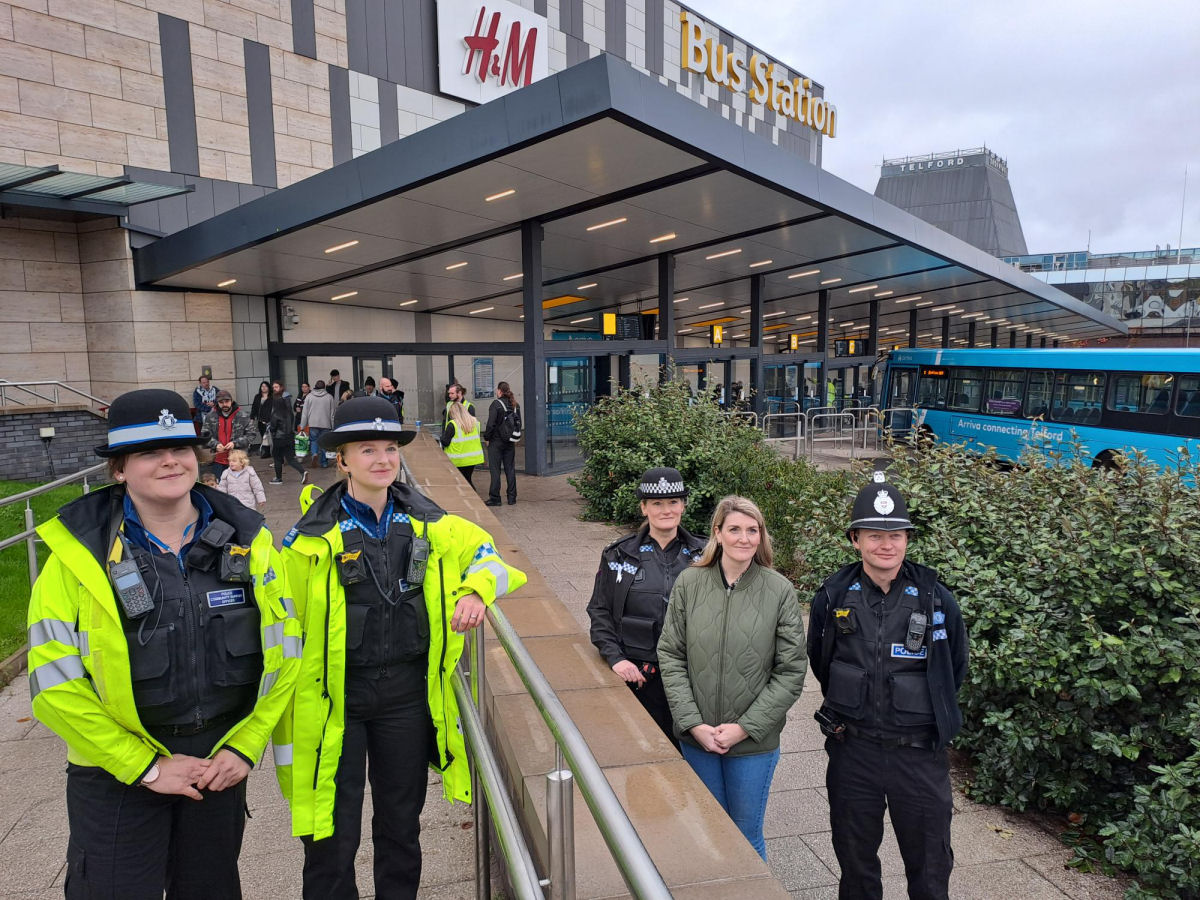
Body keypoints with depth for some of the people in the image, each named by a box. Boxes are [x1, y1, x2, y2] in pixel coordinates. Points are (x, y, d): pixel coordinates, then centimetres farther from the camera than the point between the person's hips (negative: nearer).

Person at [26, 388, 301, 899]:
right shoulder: (80, 553, -11)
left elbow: (285, 651, 0)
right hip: (117, 772, -2)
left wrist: (246, 745, -8)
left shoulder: (248, 541, -5)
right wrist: (147, 766, -13)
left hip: (222, 763, 3)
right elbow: (54, 681, -12)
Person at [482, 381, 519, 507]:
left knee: (495, 470, 1)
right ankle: (512, 497, 13)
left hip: (496, 441, -6)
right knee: (510, 469, 10)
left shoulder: (496, 404, -13)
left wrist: (487, 437, -4)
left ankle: (494, 498, 3)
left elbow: (491, 423, -15)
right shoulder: (516, 405, 6)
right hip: (510, 441, 6)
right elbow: (519, 422, 12)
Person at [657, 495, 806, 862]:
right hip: (696, 736, 2)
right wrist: (693, 723, -10)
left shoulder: (780, 591, -9)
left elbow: (791, 671, -7)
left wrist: (744, 727, -12)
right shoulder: (689, 583, -6)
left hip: (755, 741, -1)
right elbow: (670, 656, -3)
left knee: (747, 837, 13)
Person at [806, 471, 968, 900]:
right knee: (855, 861, 18)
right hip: (852, 750, 1)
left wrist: (931, 713, 12)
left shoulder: (935, 597, -10)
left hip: (919, 752, -1)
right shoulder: (834, 595, -7)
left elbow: (955, 668, 7)